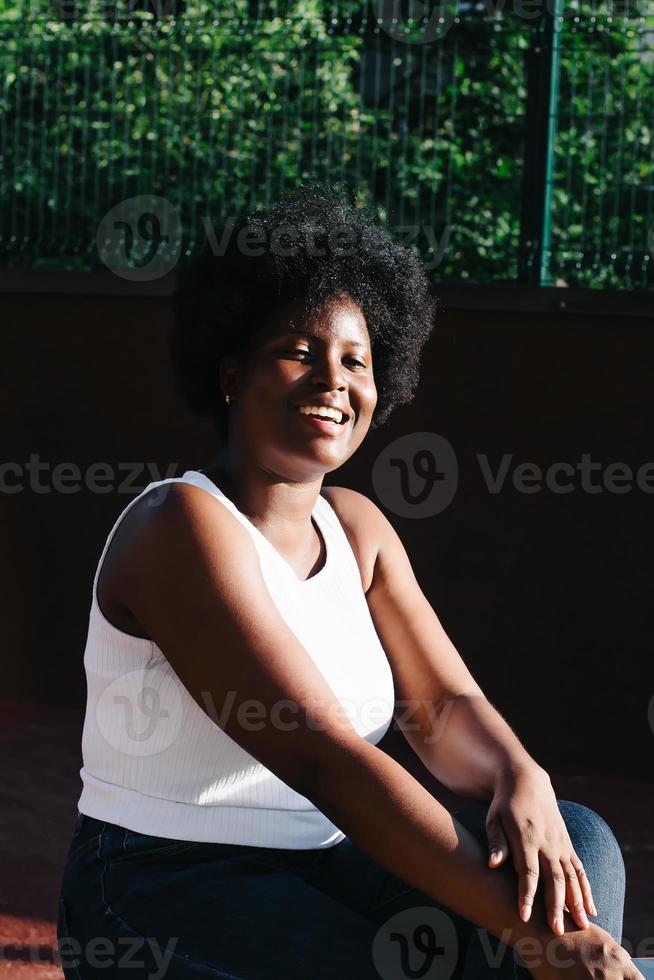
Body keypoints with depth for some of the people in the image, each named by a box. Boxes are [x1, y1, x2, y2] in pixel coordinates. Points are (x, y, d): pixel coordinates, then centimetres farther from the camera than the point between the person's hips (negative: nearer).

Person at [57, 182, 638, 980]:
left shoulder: (356, 528, 9)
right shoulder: (181, 526, -18)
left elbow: (442, 710, 3)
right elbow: (321, 757, -26)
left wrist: (522, 781, -23)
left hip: (321, 878, 8)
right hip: (168, 894, -8)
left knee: (577, 842, -14)